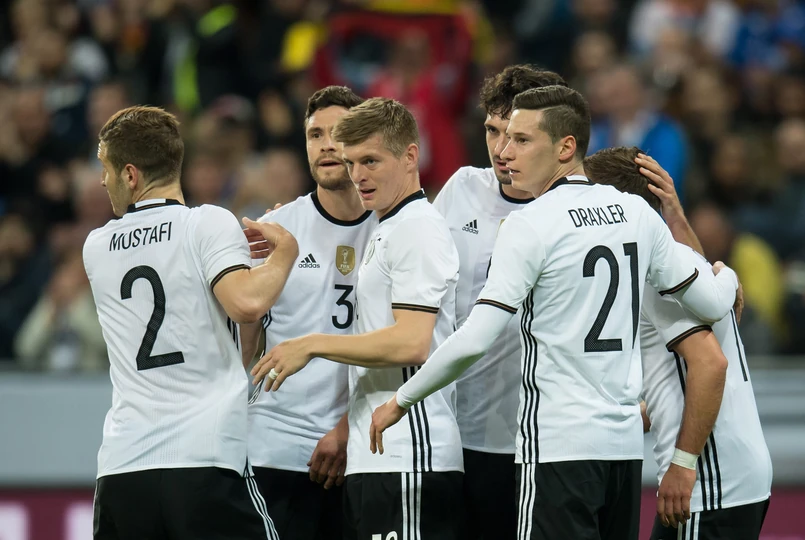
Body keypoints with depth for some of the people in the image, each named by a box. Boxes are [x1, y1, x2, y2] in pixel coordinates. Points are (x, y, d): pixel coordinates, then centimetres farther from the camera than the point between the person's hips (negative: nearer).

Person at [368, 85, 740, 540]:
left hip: (558, 447, -7)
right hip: (626, 442, 7)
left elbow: (475, 341, -16)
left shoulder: (531, 224, -10)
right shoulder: (637, 213, 9)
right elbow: (712, 304, 17)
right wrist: (727, 277, 42)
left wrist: (400, 401, -4)